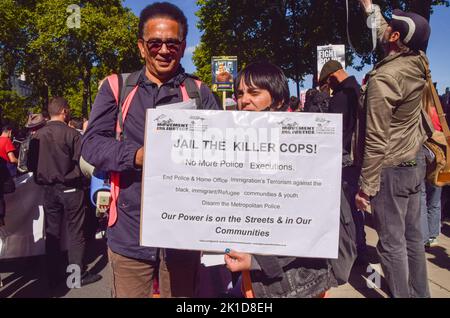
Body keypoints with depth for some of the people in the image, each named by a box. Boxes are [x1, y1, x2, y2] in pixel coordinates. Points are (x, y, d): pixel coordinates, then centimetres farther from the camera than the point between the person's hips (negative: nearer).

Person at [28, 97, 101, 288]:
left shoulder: (37, 136, 0)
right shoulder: (72, 134, -14)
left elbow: (31, 165, 4)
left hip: (48, 190, 5)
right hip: (70, 188, -4)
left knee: (52, 234, 13)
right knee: (75, 233, 5)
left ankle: (54, 276, 22)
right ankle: (79, 274, 12)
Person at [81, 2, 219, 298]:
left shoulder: (199, 93, 4)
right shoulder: (116, 88, 4)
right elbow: (91, 143, -3)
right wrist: (137, 155, -20)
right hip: (130, 232, 0)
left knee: (181, 294, 16)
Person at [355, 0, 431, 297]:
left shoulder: (384, 77, -20)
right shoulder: (418, 63, 2)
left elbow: (376, 140, -22)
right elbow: (385, 34, 23)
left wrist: (366, 186, -17)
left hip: (390, 170, -8)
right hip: (414, 165, 8)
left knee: (392, 243, 3)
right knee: (413, 237, 17)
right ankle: (419, 293, 31)